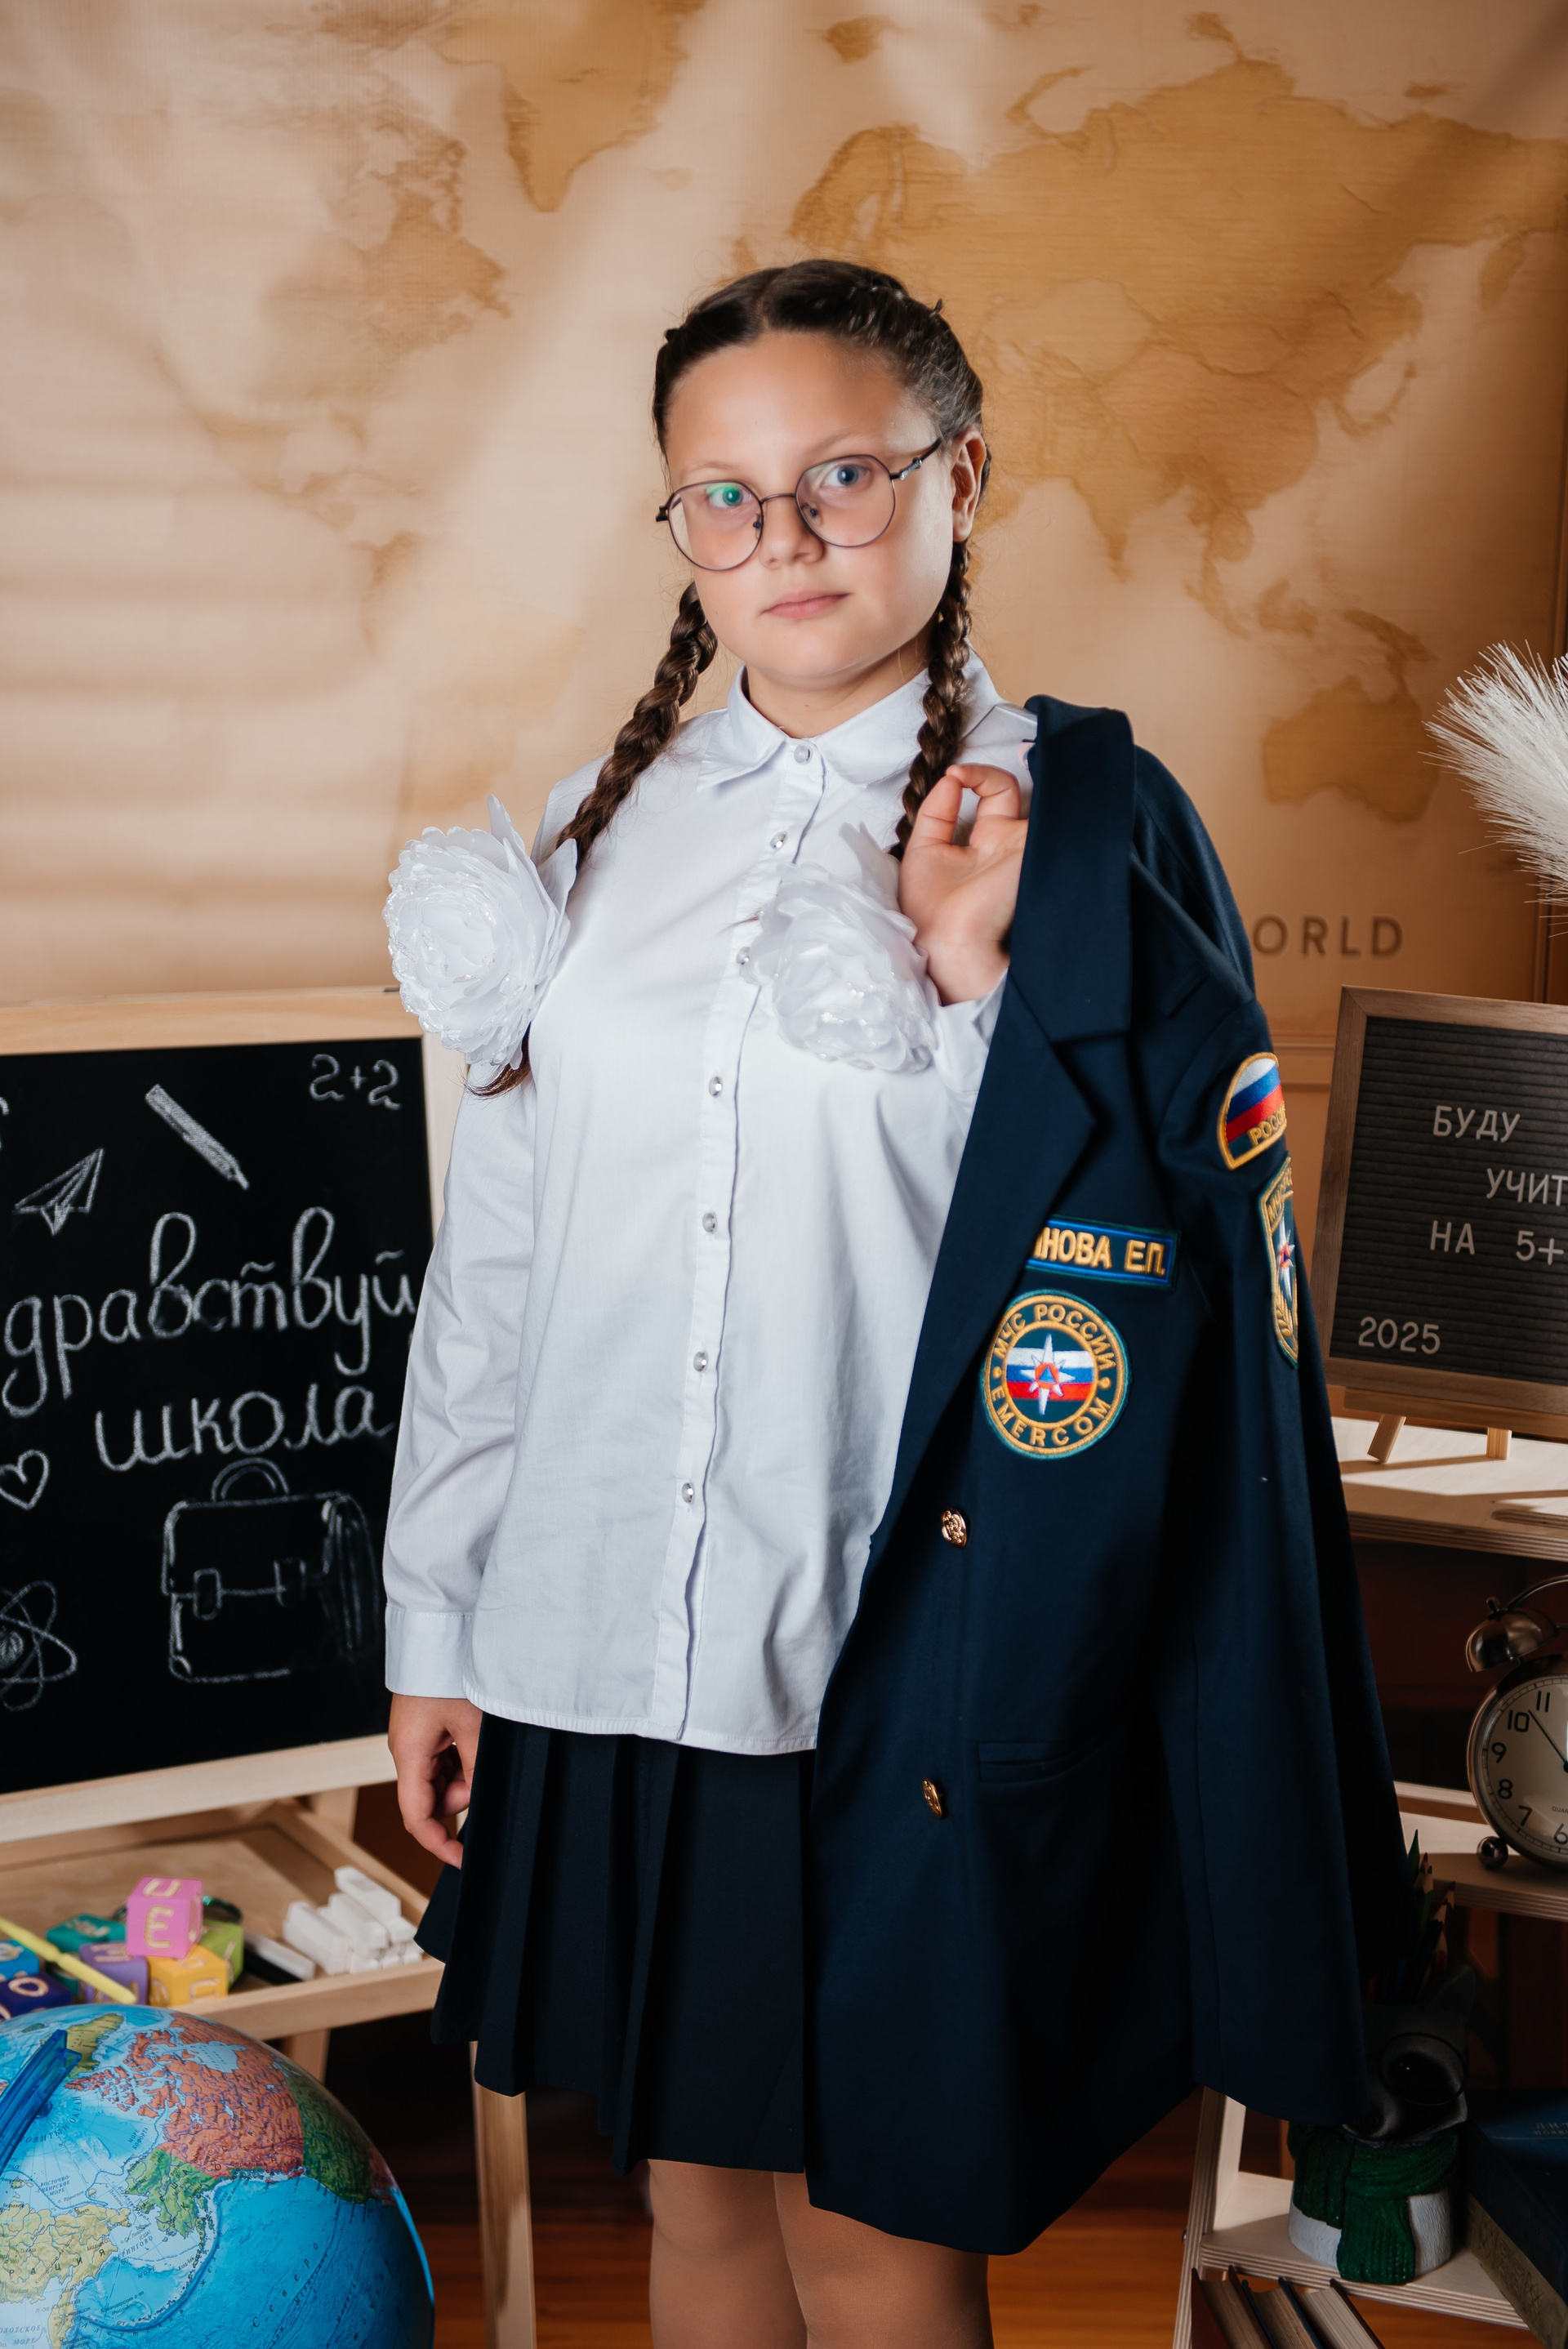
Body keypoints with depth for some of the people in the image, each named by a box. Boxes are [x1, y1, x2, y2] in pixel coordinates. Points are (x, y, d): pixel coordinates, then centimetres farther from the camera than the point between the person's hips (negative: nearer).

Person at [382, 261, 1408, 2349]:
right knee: (692, 2180, 18)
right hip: (608, 1636, 4)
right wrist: (433, 1623, 11)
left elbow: (1113, 1278, -6)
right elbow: (496, 1250, 10)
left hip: (901, 1664, -4)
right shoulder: (605, 829, 7)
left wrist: (980, 988, -19)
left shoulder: (1083, 826, -5)